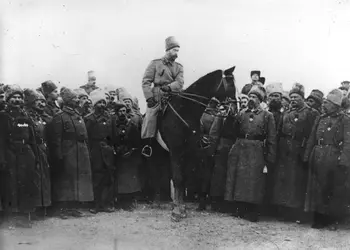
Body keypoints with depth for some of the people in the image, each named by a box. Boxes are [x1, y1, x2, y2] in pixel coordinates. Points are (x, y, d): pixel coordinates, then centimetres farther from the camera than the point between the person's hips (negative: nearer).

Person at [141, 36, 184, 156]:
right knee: (150, 118, -17)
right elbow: (146, 81, 0)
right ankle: (149, 144, -5)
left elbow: (180, 83, -2)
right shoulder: (155, 64, 6)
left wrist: (169, 87, -21)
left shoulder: (179, 67, 14)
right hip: (156, 97, -3)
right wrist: (149, 97, -12)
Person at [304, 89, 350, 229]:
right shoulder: (320, 119, 13)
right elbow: (312, 139, 13)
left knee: (337, 190, 3)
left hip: (335, 159, -4)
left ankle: (334, 217, 15)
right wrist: (307, 156, 7)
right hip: (318, 159, 5)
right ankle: (319, 218, 16)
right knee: (318, 188, 7)